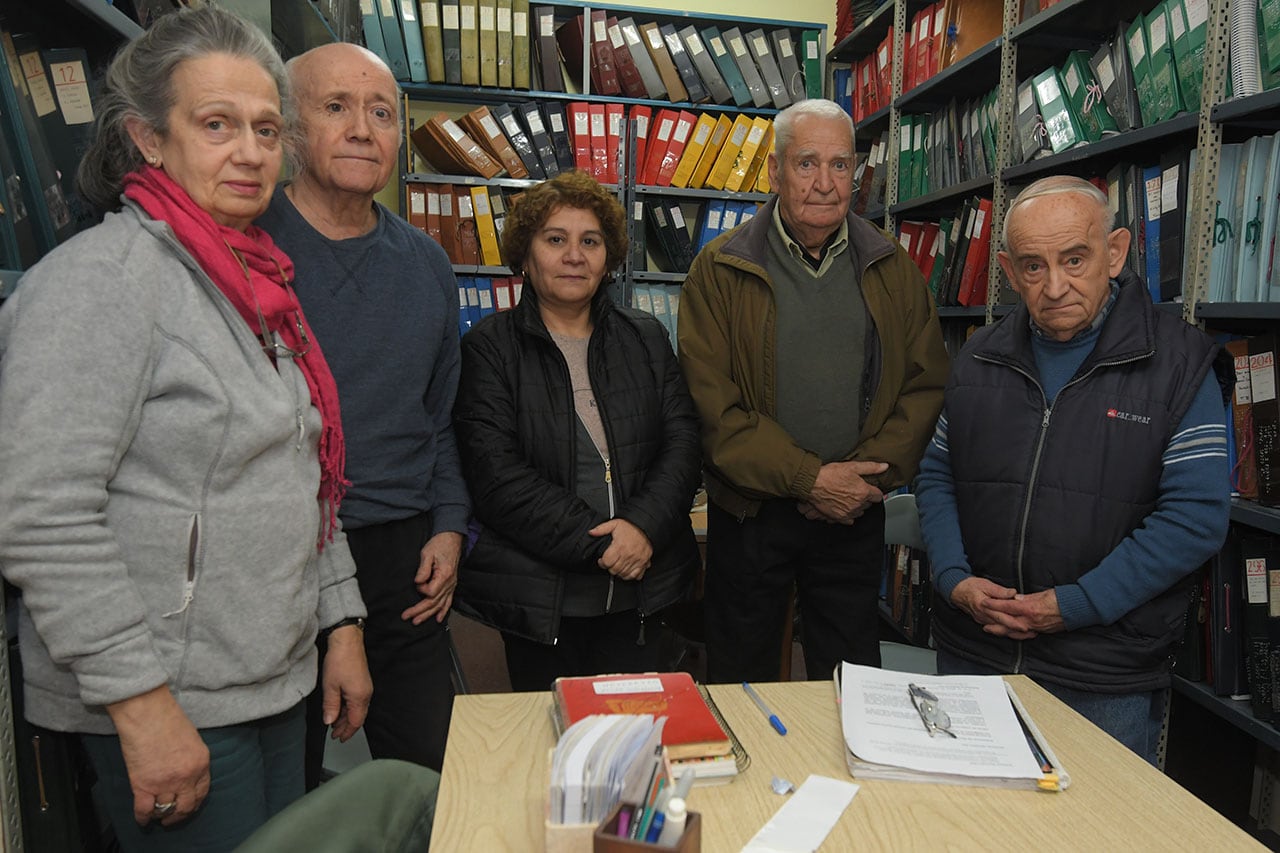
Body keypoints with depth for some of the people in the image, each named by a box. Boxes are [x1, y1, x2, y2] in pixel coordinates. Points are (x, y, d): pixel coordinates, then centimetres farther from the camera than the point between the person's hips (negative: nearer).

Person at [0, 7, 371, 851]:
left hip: (278, 684, 8)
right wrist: (142, 704, -20)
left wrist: (341, 624, 13)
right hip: (169, 704, -7)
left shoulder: (259, 286, 10)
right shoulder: (104, 275, -14)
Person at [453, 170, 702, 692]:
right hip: (539, 595, -2)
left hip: (640, 592, 3)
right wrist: (597, 544, -16)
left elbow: (682, 440, 3)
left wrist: (644, 526, -14)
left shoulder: (646, 338, 11)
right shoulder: (489, 347, -1)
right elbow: (496, 473, -11)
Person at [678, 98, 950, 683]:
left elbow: (926, 384, 3)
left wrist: (867, 475, -12)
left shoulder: (892, 269, 6)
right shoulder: (720, 269, -5)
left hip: (856, 513, 2)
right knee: (740, 683, 12)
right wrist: (810, 478, -16)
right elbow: (713, 404, -12)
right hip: (750, 511, -2)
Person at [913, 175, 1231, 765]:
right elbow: (936, 475, 9)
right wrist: (955, 579, -7)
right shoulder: (980, 359, 5)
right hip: (971, 653, 4)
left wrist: (1075, 605, -16)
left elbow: (1196, 514, -12)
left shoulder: (1178, 363, -7)